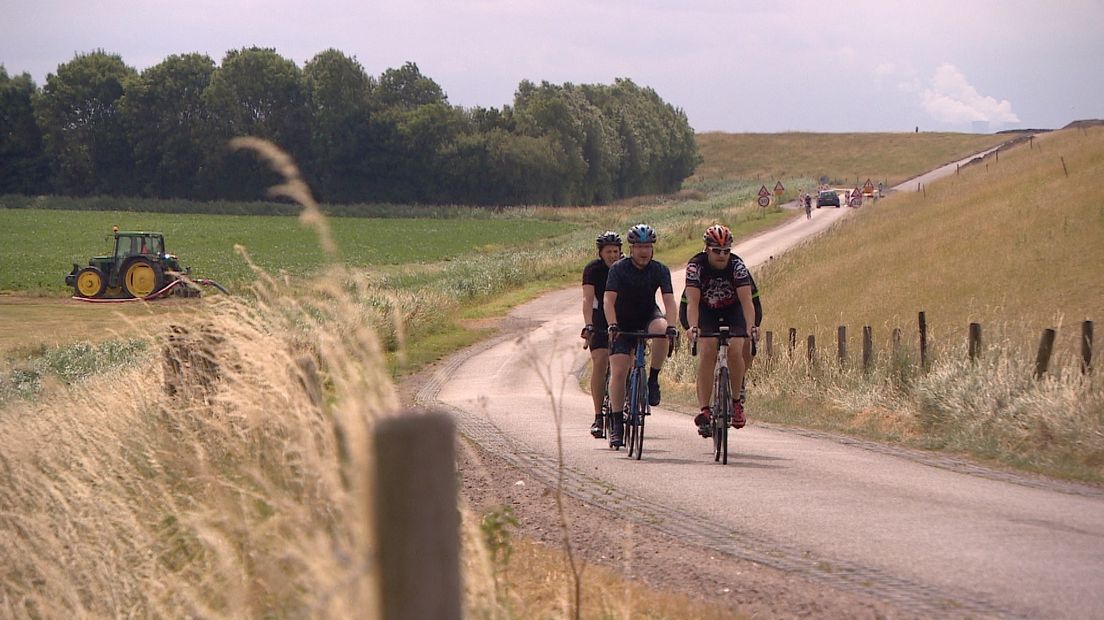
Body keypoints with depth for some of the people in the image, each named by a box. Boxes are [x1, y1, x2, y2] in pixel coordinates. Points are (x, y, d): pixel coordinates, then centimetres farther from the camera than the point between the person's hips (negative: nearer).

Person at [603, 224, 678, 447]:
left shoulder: (660, 270, -12)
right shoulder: (619, 268, -16)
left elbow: (669, 301, -21)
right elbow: (609, 300, -25)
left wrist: (671, 326, -38)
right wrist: (612, 326, -40)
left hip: (648, 317, 1)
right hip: (623, 324, -1)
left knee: (661, 329, -35)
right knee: (618, 371, -12)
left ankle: (653, 379, -16)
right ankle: (616, 425, -4)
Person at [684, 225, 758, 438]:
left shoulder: (737, 265, -25)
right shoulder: (696, 266, -25)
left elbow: (746, 300, -33)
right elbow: (692, 301, -34)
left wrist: (750, 326, -49)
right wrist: (693, 327, -50)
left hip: (732, 311, 0)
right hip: (706, 312, 0)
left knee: (735, 350, -22)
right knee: (707, 351, -21)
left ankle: (736, 401, -2)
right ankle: (704, 411, -23)